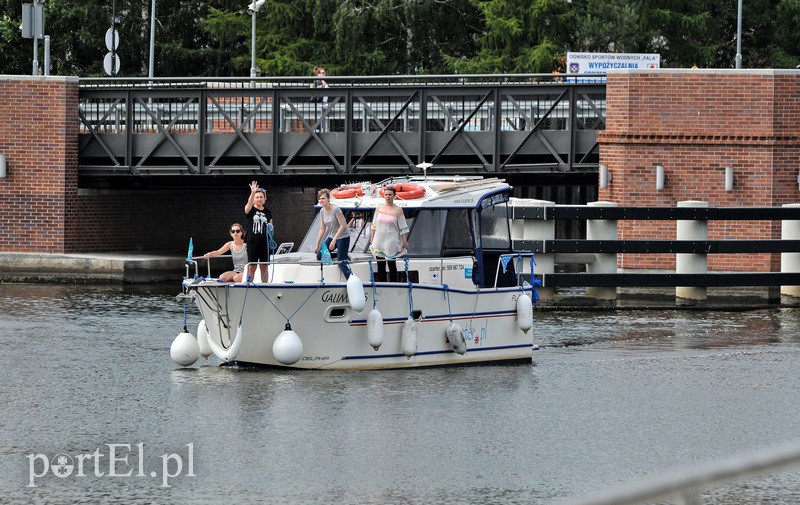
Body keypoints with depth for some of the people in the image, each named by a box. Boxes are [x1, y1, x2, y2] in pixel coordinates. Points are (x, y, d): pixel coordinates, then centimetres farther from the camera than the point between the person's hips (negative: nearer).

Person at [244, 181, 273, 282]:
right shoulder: (250, 209, 1)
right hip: (252, 242, -3)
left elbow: (270, 227, 19)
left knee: (264, 267, 6)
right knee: (252, 267, -2)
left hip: (264, 243, 3)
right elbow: (249, 204, -23)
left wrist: (270, 228, -6)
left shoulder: (267, 212, 11)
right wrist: (253, 193, -40)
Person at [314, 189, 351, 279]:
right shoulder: (322, 211, 2)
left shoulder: (335, 209, -20)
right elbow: (322, 229, 9)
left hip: (343, 237, -8)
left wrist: (334, 241, -23)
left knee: (341, 263, -13)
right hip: (332, 237, 8)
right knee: (320, 256, 0)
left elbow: (342, 226, -21)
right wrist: (317, 245, 9)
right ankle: (339, 256, 17)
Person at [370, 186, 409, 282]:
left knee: (392, 265, -1)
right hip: (379, 241, 4)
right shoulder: (379, 209, 8)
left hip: (391, 242, -4)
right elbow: (374, 225, 15)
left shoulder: (398, 210, -3)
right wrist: (372, 237, 13)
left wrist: (405, 241, -5)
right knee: (380, 266, 7)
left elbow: (403, 228, -2)